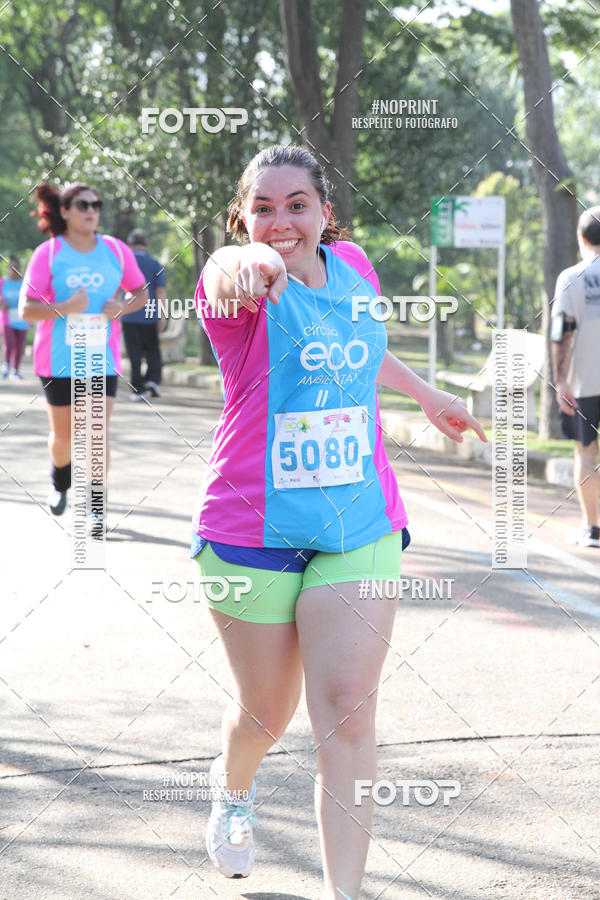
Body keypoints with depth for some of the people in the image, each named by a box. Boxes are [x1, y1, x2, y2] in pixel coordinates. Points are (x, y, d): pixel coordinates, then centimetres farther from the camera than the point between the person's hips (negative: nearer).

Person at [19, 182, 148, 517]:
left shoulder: (116, 250, 2)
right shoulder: (48, 253, -5)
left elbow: (141, 292, 15)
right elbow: (26, 309, -10)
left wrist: (123, 307, -7)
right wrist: (66, 308, -26)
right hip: (58, 360, -1)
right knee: (63, 435, 11)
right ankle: (60, 482, 43)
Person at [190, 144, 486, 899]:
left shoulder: (353, 268, 2)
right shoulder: (239, 283, -13)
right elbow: (228, 273, -41)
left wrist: (429, 396, 40)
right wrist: (249, 263, -66)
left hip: (358, 527, 3)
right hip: (253, 533, -2)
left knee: (348, 714, -9)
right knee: (268, 710, 13)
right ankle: (233, 785, 49)